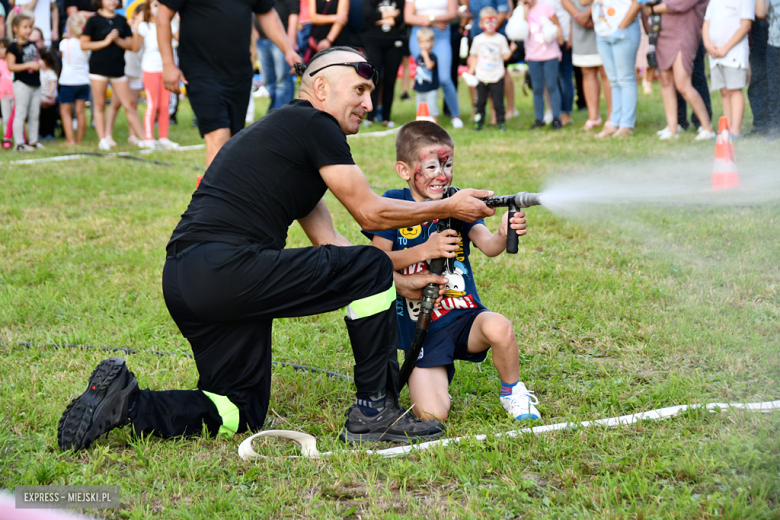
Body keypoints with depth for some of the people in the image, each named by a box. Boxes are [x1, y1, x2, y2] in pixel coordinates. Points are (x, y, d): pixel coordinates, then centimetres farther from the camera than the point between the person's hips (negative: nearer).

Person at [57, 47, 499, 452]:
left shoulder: (279, 130, 28)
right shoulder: (314, 124, 0)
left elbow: (328, 242, 28)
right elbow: (370, 212, 1)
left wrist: (401, 285, 26)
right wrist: (449, 208, 12)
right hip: (228, 266, -10)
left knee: (242, 414, 18)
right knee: (372, 268, 0)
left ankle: (126, 402, 5)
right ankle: (374, 411, 6)